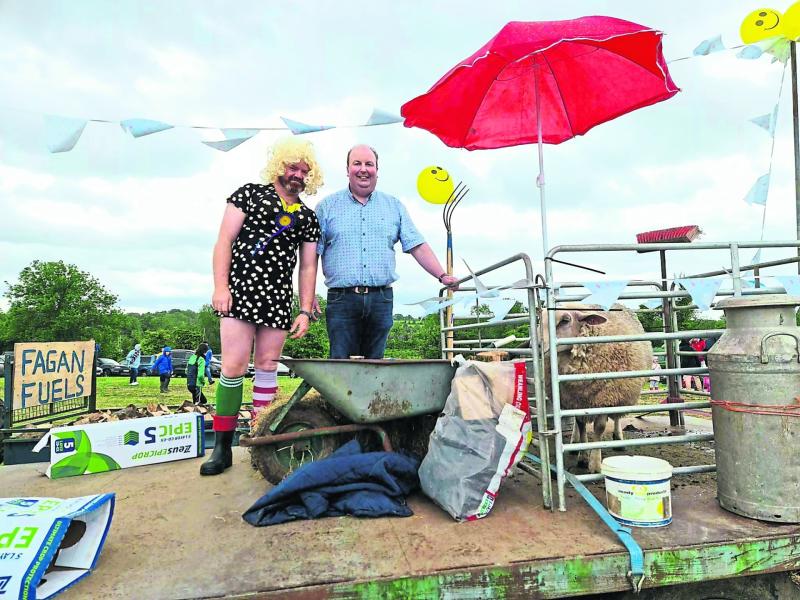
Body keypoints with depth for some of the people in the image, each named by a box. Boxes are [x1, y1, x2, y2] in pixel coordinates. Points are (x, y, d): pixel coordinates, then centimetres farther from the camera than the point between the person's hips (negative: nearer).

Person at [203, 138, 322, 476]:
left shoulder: (307, 217, 16)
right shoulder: (250, 193, 8)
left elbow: (308, 267, 12)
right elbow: (225, 240, 1)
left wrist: (305, 311, 5)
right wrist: (220, 285, -11)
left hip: (278, 297, 3)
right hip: (240, 289, -3)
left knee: (267, 367, 4)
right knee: (234, 366, -8)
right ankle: (222, 446, 3)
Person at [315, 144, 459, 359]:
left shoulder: (394, 206, 14)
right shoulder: (327, 206, 8)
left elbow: (417, 246, 10)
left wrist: (442, 275, -1)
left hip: (382, 300, 2)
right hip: (342, 300, -2)